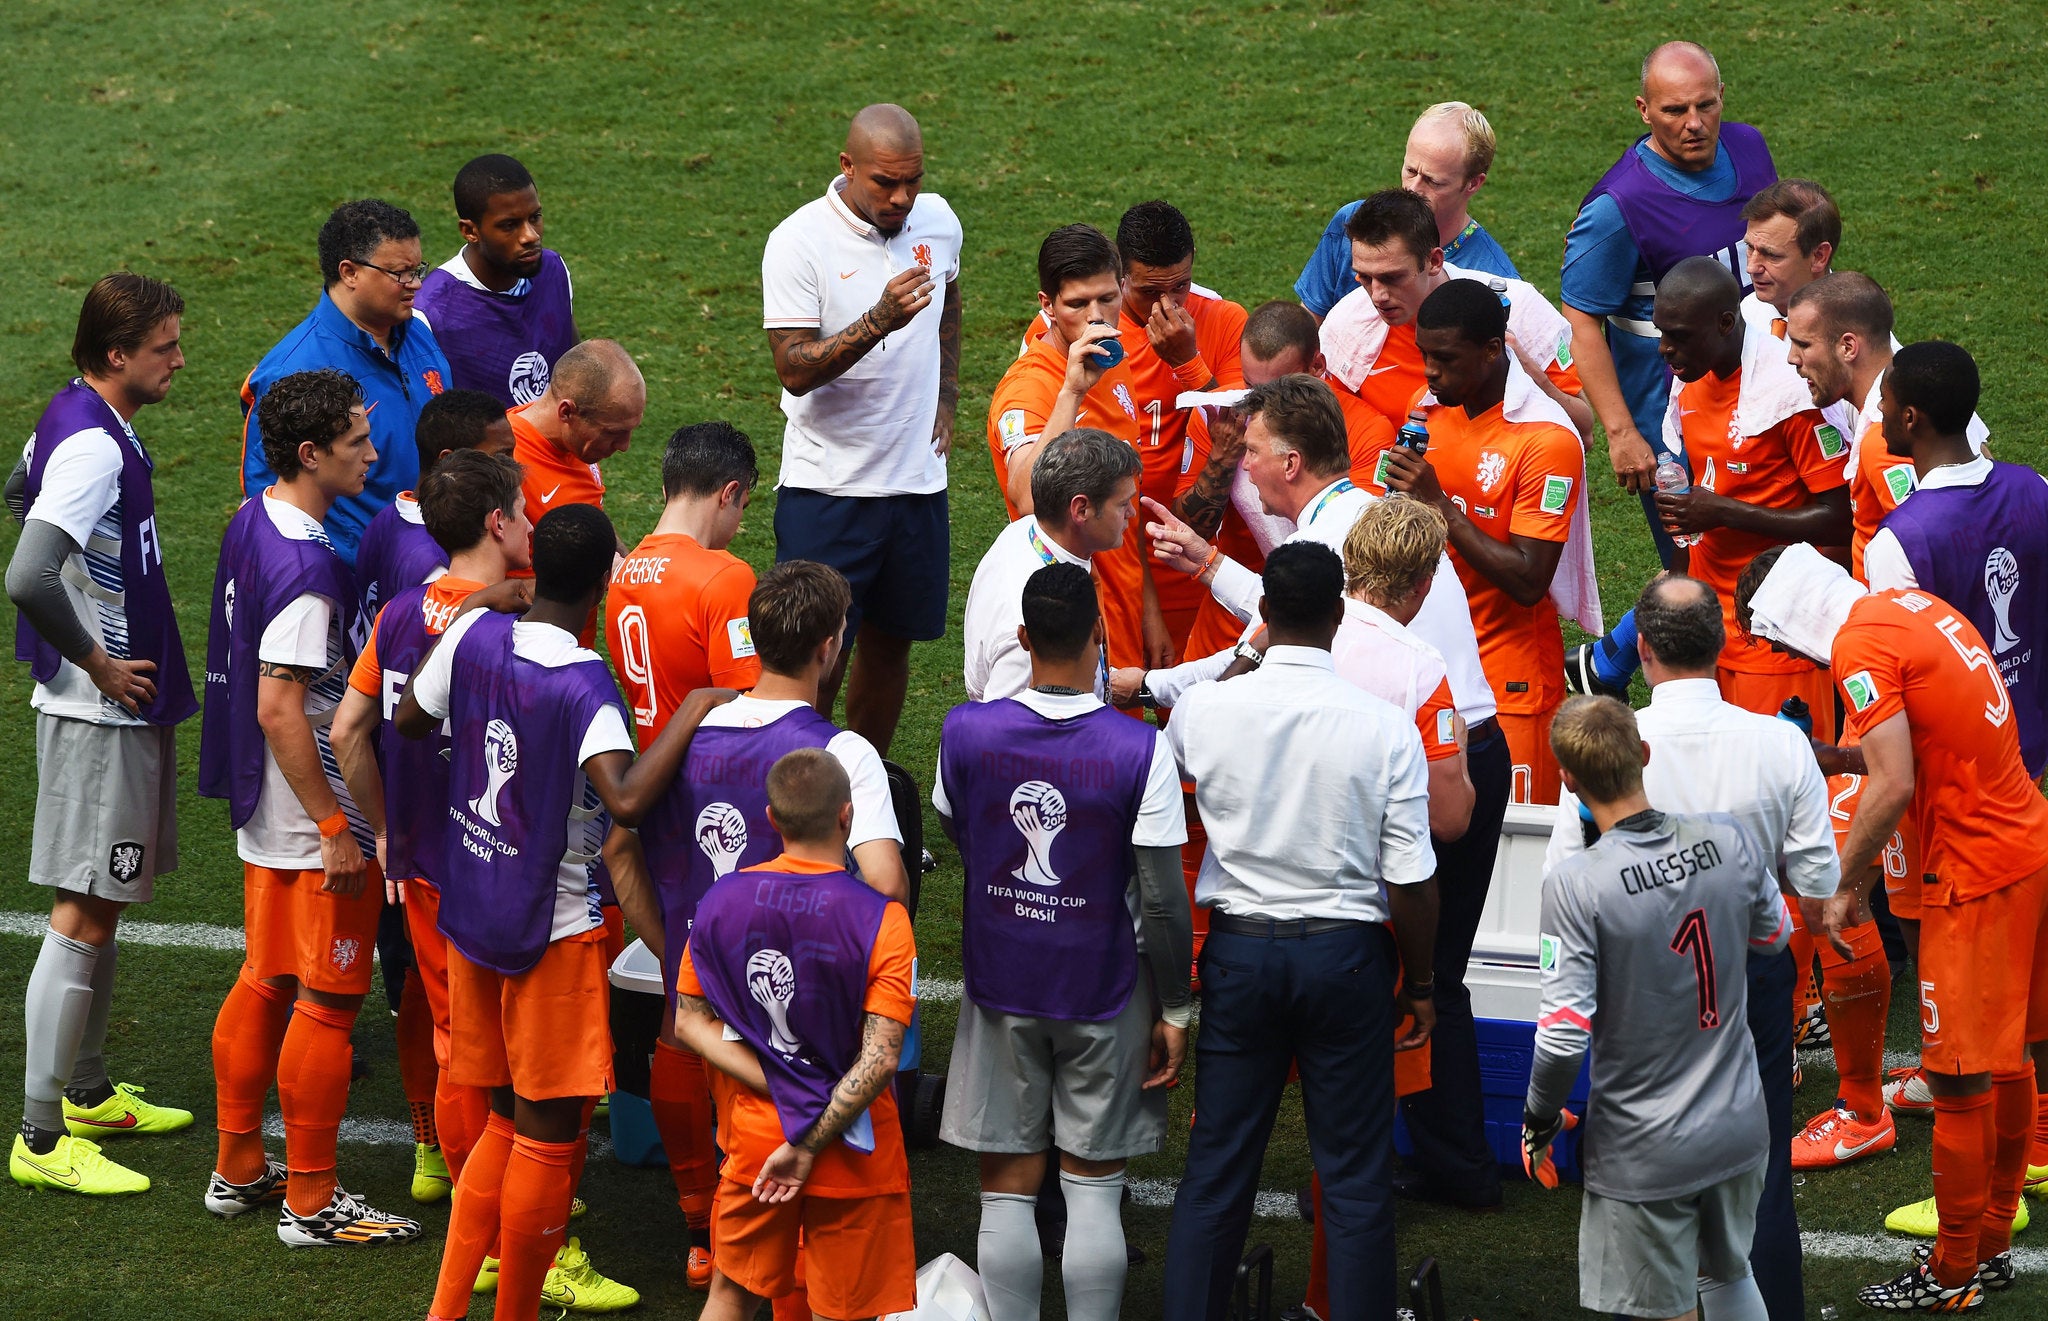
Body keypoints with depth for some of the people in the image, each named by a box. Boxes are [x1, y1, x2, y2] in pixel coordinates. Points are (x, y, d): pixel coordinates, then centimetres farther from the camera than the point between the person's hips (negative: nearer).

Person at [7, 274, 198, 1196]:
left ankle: (88, 1095, 32)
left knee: (102, 909, 19)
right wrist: (99, 662, -20)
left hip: (120, 706, 10)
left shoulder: (75, 420, 7)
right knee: (82, 917, -5)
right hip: (100, 715, -10)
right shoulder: (93, 447, -24)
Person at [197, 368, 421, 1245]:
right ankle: (312, 1203, 8)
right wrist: (336, 827, -21)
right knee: (327, 1000, 0)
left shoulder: (250, 523, 6)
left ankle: (238, 1171, 29)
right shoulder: (306, 568, -25)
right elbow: (279, 709, -26)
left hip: (265, 813, 10)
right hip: (313, 824, -10)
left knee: (265, 981, 19)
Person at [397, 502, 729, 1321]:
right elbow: (627, 800, -35)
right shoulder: (584, 683, -22)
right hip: (551, 930, -7)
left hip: (468, 911, 7)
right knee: (548, 1133, 6)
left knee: (508, 1120, 18)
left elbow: (407, 721, 13)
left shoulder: (473, 635, -4)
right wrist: (693, 713, -24)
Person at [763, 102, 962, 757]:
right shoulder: (799, 242, -14)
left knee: (890, 641, 13)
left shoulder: (937, 220, 3)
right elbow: (795, 370, -20)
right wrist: (880, 321, -32)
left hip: (918, 480, 5)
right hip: (827, 487, -5)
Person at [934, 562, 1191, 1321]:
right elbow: (1163, 903, -14)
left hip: (1001, 984, 1)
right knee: (1093, 1188, 7)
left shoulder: (965, 733, -10)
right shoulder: (1140, 751, -17)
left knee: (1008, 1190, 7)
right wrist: (1175, 1010, -3)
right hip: (1103, 998, -1)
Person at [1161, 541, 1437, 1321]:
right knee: (1355, 1173, 7)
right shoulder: (1385, 729, -13)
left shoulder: (1202, 710, -8)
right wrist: (1419, 981, 6)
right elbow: (1410, 878, -10)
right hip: (1345, 957, -2)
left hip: (1238, 946, 2)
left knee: (1216, 1167, 10)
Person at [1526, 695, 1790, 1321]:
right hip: (1738, 1128, 5)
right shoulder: (1730, 839, -10)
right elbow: (1773, 936, 10)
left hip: (1645, 1152, -5)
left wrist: (1538, 1120, -4)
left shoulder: (1576, 884, -24)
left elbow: (1563, 1037, -21)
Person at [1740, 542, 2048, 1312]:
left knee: (1960, 1078, -1)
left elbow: (1894, 786, -20)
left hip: (1977, 873, -10)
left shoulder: (1861, 648, -16)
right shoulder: (1914, 608, 12)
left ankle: (1953, 1275, 8)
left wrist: (1842, 889, -11)